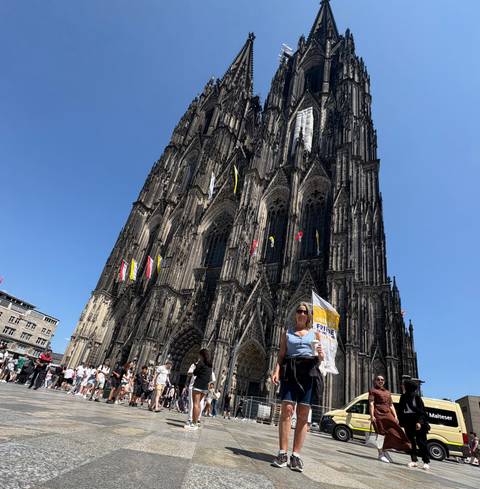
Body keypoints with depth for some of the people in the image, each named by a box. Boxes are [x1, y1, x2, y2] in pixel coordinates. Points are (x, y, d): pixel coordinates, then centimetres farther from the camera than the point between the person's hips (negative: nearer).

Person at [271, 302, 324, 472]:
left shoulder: (315, 333, 15)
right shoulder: (287, 333, 14)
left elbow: (320, 358, 15)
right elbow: (281, 356, 9)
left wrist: (320, 355, -8)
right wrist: (276, 371, -7)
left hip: (309, 372, 0)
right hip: (290, 371, 0)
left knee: (303, 414, -3)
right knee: (287, 409, -11)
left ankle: (296, 455, 3)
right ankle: (283, 453, -5)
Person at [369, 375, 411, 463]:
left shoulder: (388, 392, 24)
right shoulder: (373, 391, 5)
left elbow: (391, 405, 21)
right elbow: (371, 404, -5)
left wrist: (395, 416, 8)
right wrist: (372, 416, -15)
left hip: (388, 414, 6)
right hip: (378, 414, -6)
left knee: (392, 432, 0)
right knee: (380, 434, -3)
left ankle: (385, 451, 17)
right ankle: (381, 454, 8)